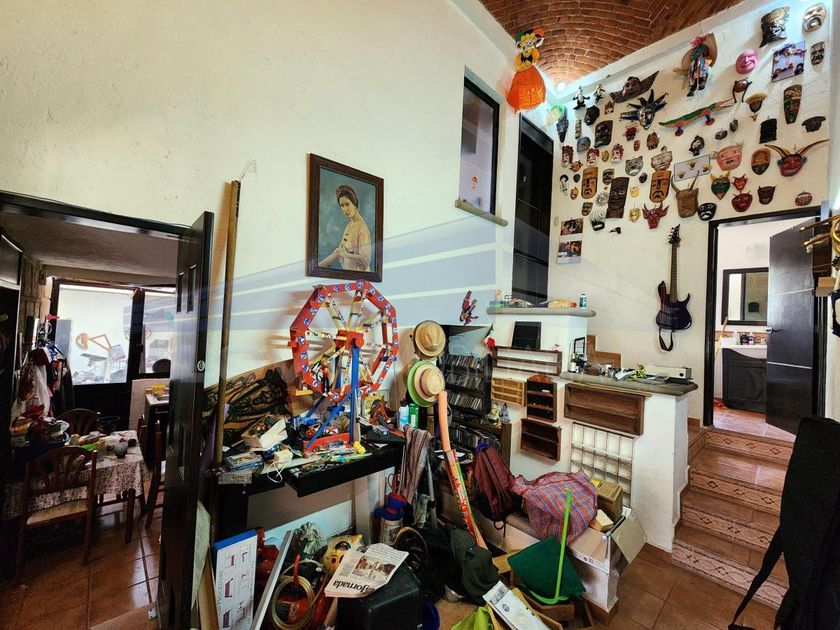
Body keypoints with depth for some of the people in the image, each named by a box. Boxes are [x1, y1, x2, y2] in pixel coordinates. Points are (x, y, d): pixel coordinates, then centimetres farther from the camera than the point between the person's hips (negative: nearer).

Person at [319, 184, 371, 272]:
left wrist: (346, 254, -25)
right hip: (348, 273, 7)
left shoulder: (362, 227, -14)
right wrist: (319, 265, 10)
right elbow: (339, 251, 13)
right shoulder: (349, 225, 9)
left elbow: (365, 259, -18)